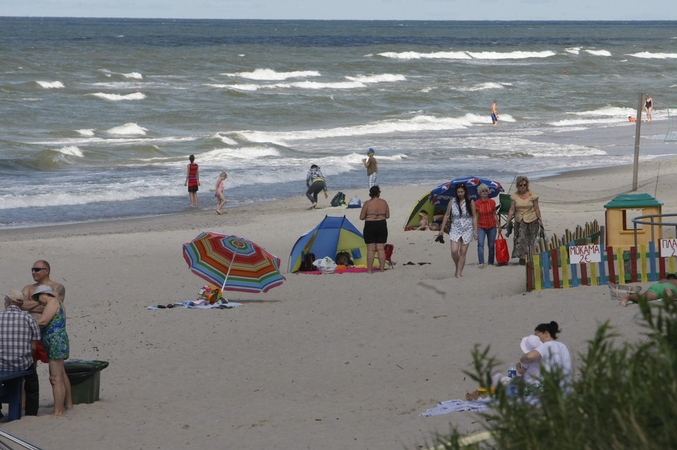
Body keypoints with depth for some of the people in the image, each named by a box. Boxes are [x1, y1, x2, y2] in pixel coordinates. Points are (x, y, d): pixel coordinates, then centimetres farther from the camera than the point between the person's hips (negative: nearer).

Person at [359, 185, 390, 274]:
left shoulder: (367, 203, -9)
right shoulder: (384, 202, 1)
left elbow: (361, 217, -7)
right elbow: (387, 216, 9)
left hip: (370, 226, -3)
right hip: (382, 226, 3)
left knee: (370, 249, -1)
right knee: (381, 248, 8)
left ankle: (369, 270, -1)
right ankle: (382, 269, 10)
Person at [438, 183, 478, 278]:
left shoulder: (470, 202, -2)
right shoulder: (452, 201, 1)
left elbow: (474, 216, 0)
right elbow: (447, 215, 9)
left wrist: (475, 231, -5)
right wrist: (442, 229, 7)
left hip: (467, 229, -1)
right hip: (455, 228, 1)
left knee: (463, 252, -1)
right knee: (454, 251, -12)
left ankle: (459, 273, 4)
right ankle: (457, 267, 15)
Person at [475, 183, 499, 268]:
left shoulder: (492, 202, 3)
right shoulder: (476, 203, -1)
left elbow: (495, 215, 9)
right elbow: (475, 216, 1)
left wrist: (498, 225, 5)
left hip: (491, 226, 2)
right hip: (481, 227, -2)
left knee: (491, 245, 5)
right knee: (480, 243, -19)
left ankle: (491, 263, 17)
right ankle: (481, 263, -27)